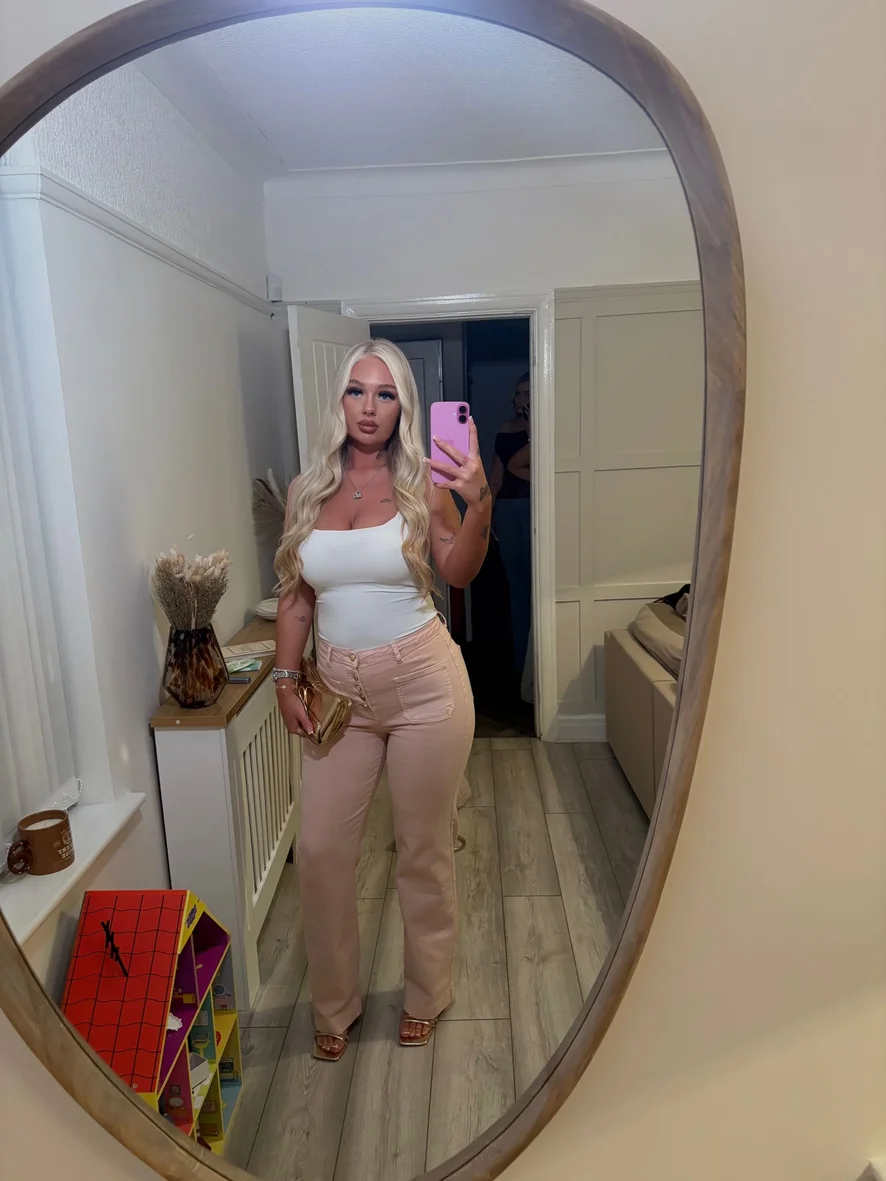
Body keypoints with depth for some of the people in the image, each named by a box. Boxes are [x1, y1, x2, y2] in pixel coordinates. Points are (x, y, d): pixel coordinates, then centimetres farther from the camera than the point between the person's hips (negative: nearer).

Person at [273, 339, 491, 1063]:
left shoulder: (420, 483, -5)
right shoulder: (308, 490, 4)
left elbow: (458, 573, -21)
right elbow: (296, 597, 9)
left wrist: (480, 502, -37)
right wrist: (287, 680, 2)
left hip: (424, 683, -3)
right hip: (339, 690, 3)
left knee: (425, 849, 10)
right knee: (319, 850, 7)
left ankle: (426, 996, 36)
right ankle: (335, 1003, 33)